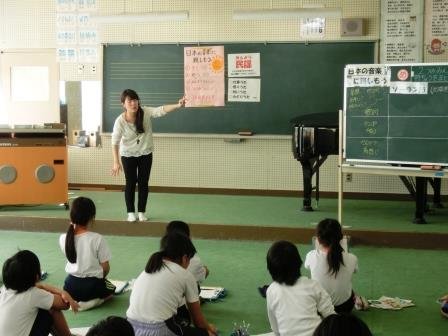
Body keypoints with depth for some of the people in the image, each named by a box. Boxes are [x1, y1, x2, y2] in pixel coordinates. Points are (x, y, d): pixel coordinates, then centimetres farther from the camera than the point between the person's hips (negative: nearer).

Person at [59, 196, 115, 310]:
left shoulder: (63, 238, -9)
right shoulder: (97, 239, -18)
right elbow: (105, 268, -10)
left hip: (71, 286, 4)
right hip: (92, 285, -4)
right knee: (111, 288, 31)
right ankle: (92, 301, 1)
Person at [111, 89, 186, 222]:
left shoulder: (146, 112, -18)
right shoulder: (120, 121, -22)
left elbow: (161, 110, -31)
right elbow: (115, 142, -19)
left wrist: (178, 105, -49)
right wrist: (116, 162, -25)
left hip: (145, 154, 2)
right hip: (128, 155, -2)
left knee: (143, 183, 7)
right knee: (130, 183, 4)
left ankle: (141, 212, 20)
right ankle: (130, 212, 19)